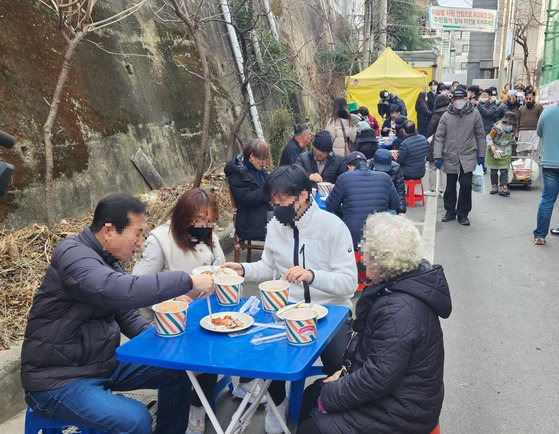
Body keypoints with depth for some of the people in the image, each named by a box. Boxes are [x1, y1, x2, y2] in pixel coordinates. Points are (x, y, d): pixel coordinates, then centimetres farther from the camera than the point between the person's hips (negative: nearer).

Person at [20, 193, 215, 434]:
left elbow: (128, 315, 11)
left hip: (103, 364, 9)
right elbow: (123, 292, -40)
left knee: (177, 372, 7)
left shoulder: (108, 259, 6)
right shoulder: (73, 255, -23)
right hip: (59, 380, -9)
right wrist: (188, 281, -32)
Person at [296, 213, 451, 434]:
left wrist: (328, 397, -16)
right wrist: (347, 369, 5)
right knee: (310, 396, 15)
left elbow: (377, 378, -28)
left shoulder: (399, 311, -31)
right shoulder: (403, 282, 0)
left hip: (400, 413, -9)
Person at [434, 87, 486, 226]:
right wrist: (438, 156, -6)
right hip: (450, 156, 2)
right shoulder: (446, 116, 1)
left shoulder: (474, 114, 0)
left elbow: (480, 135, 6)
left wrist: (481, 155, 4)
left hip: (468, 157, -1)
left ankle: (463, 214, 7)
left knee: (466, 184, -8)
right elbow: (439, 136, 1)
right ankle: (450, 211, 26)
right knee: (450, 186, 10)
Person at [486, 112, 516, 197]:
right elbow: (488, 138, -18)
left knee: (504, 171, -6)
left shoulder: (512, 131, -5)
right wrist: (491, 146, -30)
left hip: (505, 154, 3)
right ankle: (494, 186, 19)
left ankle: (502, 187, -7)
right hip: (494, 153, -3)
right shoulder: (496, 129, -21)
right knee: (493, 171, 6)